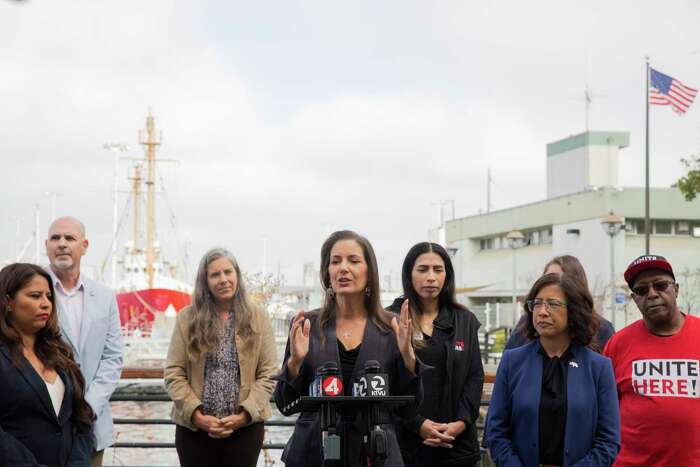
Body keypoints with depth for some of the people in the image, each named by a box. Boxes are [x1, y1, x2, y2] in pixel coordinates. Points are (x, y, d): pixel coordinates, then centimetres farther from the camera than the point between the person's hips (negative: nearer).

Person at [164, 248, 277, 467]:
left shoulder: (257, 318, 4)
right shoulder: (187, 318, 4)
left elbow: (268, 374, 0)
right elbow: (173, 374, 0)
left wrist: (244, 415, -11)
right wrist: (196, 415, -11)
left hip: (245, 427, 0)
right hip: (194, 427, 0)